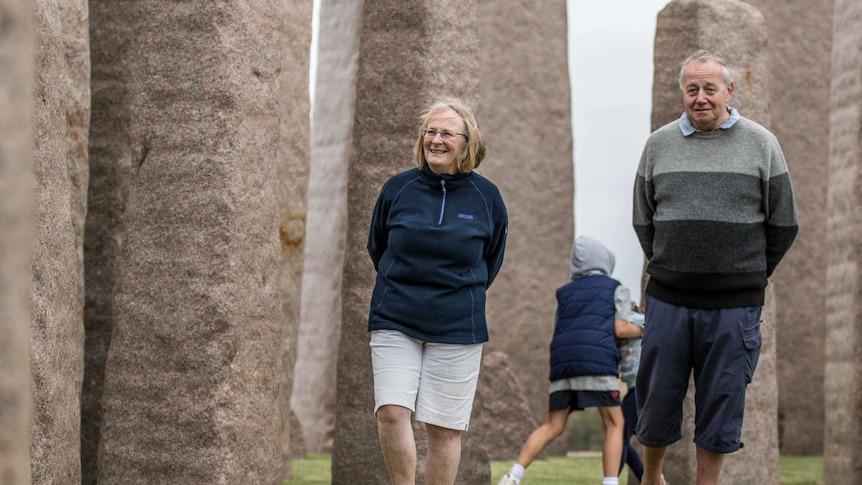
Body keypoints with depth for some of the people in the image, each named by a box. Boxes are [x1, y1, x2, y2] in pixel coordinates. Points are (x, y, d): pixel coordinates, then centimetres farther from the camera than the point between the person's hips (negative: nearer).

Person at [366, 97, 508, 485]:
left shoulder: (486, 197, 0)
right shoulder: (398, 189, 0)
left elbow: (491, 262, 16)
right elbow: (376, 248, 18)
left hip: (457, 328, 0)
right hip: (394, 322, 0)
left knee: (444, 427, 2)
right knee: (391, 411, -15)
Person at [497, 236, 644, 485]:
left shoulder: (564, 292, 28)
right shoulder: (616, 289, 16)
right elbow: (620, 329, 5)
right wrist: (643, 329, 24)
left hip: (562, 361, 4)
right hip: (597, 359, -4)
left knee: (552, 426, 7)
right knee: (614, 424, 5)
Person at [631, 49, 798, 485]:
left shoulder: (761, 144, 2)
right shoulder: (659, 144, 7)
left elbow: (783, 225, 7)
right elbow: (643, 220, 16)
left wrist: (749, 276, 10)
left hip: (734, 306, -2)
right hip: (668, 301, 2)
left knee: (720, 405, 4)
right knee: (656, 399, 8)